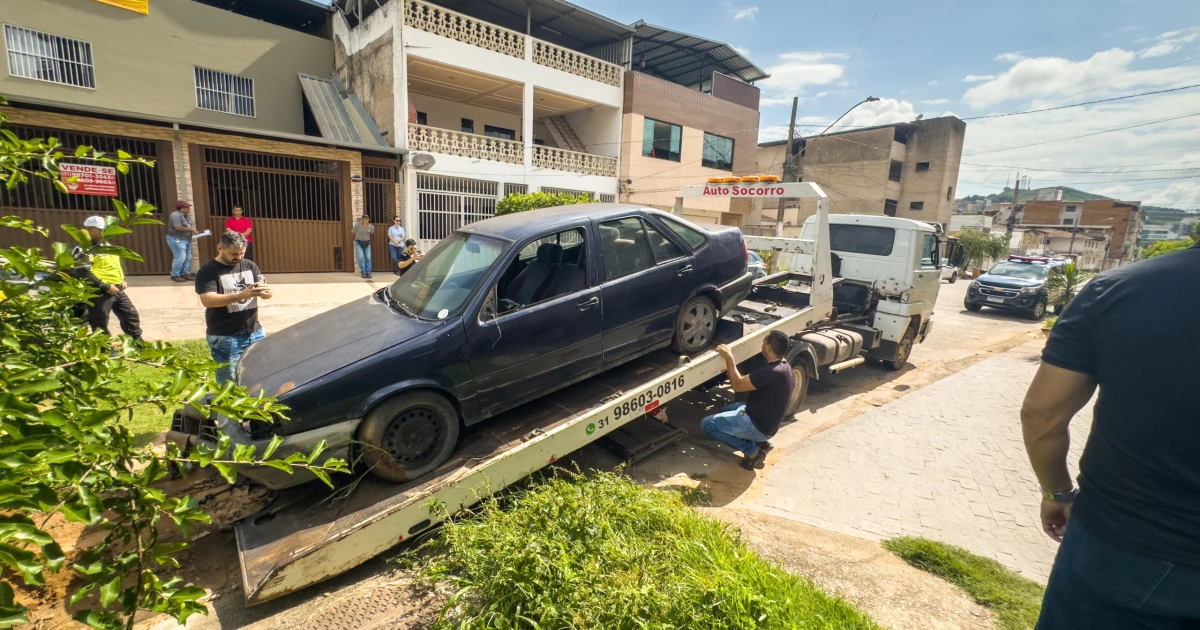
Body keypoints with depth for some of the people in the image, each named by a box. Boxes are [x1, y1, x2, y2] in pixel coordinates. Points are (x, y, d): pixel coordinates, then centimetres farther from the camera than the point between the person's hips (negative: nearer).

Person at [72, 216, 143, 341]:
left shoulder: (107, 246, 15)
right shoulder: (84, 249, -10)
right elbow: (84, 273, -18)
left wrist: (122, 280, 11)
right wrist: (106, 286, -21)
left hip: (118, 290, 8)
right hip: (99, 292, -8)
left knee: (131, 315, 14)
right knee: (100, 325, 2)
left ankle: (138, 343, 24)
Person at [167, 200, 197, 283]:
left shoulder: (185, 216, 13)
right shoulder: (175, 215, -17)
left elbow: (188, 226, 24)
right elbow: (178, 227, -26)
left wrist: (193, 227, 3)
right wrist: (191, 229, -19)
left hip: (186, 240, 10)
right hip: (176, 239, -10)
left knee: (188, 257, 8)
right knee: (180, 257, -13)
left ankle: (184, 273, 13)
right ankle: (175, 275, -5)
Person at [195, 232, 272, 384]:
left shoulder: (249, 266, 8)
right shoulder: (208, 271, -7)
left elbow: (268, 293, 5)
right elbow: (208, 300, -20)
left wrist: (264, 290, -21)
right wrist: (241, 295, -33)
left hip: (255, 333, 5)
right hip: (225, 338, -5)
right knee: (229, 385, 3)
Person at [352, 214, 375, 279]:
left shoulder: (371, 226, -8)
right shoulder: (358, 225, -17)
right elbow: (352, 232, -1)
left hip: (367, 243, 2)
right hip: (358, 243, -2)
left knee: (368, 257, -4)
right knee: (361, 257, -13)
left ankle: (368, 273, 2)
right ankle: (363, 272, -8)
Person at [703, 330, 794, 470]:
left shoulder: (772, 372, -29)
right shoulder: (783, 367, 4)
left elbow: (738, 385, -21)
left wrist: (729, 358, -14)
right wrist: (732, 370, 9)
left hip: (758, 426, -10)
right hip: (764, 420, 10)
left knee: (707, 424, -8)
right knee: (725, 411, 28)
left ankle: (752, 450, -4)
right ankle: (760, 441, 13)